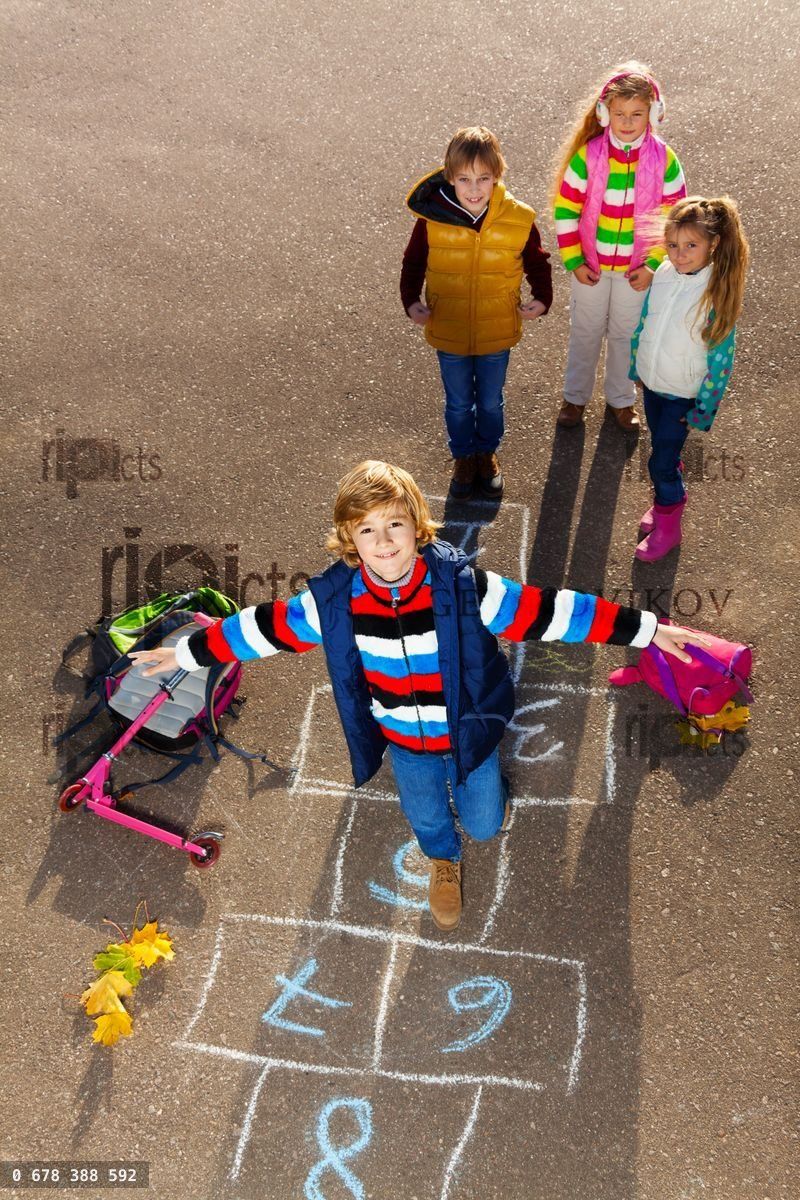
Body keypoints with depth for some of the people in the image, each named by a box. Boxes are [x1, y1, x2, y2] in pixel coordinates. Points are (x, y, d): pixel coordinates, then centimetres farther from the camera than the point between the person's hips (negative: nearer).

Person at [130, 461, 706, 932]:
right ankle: (444, 862, 64)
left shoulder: (464, 586, -30)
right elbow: (265, 626, -10)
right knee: (426, 818, 26)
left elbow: (549, 611, -26)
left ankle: (487, 792, 58)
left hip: (468, 732, -1)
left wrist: (646, 629, -24)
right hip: (403, 741, 2)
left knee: (484, 823, 19)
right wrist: (185, 653, -4)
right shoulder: (335, 600, -23)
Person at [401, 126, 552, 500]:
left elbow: (537, 263, 1)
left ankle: (488, 453, 47)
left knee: (490, 403, 20)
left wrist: (542, 299, -14)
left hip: (496, 333, 0)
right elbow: (413, 263, -1)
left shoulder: (518, 220, -16)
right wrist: (411, 301, -15)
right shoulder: (432, 218, -18)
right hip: (448, 333, 0)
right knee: (458, 405, 18)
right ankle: (464, 457, 44)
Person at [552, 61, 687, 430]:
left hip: (636, 268, 0)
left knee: (625, 333, 17)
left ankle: (621, 399, 37)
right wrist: (574, 261, -11)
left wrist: (653, 265, -10)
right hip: (590, 264, 0)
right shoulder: (587, 155, -16)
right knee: (585, 331, 17)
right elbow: (565, 210, -10)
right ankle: (575, 396, 36)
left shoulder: (663, 159, -14)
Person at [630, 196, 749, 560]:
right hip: (652, 382, 5)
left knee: (661, 461, 1)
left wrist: (703, 409, -12)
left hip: (682, 394, -5)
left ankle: (667, 524, 24)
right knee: (662, 446, 23)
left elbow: (720, 358, -17)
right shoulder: (664, 274, -10)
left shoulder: (718, 293, -24)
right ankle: (670, 497, 49)